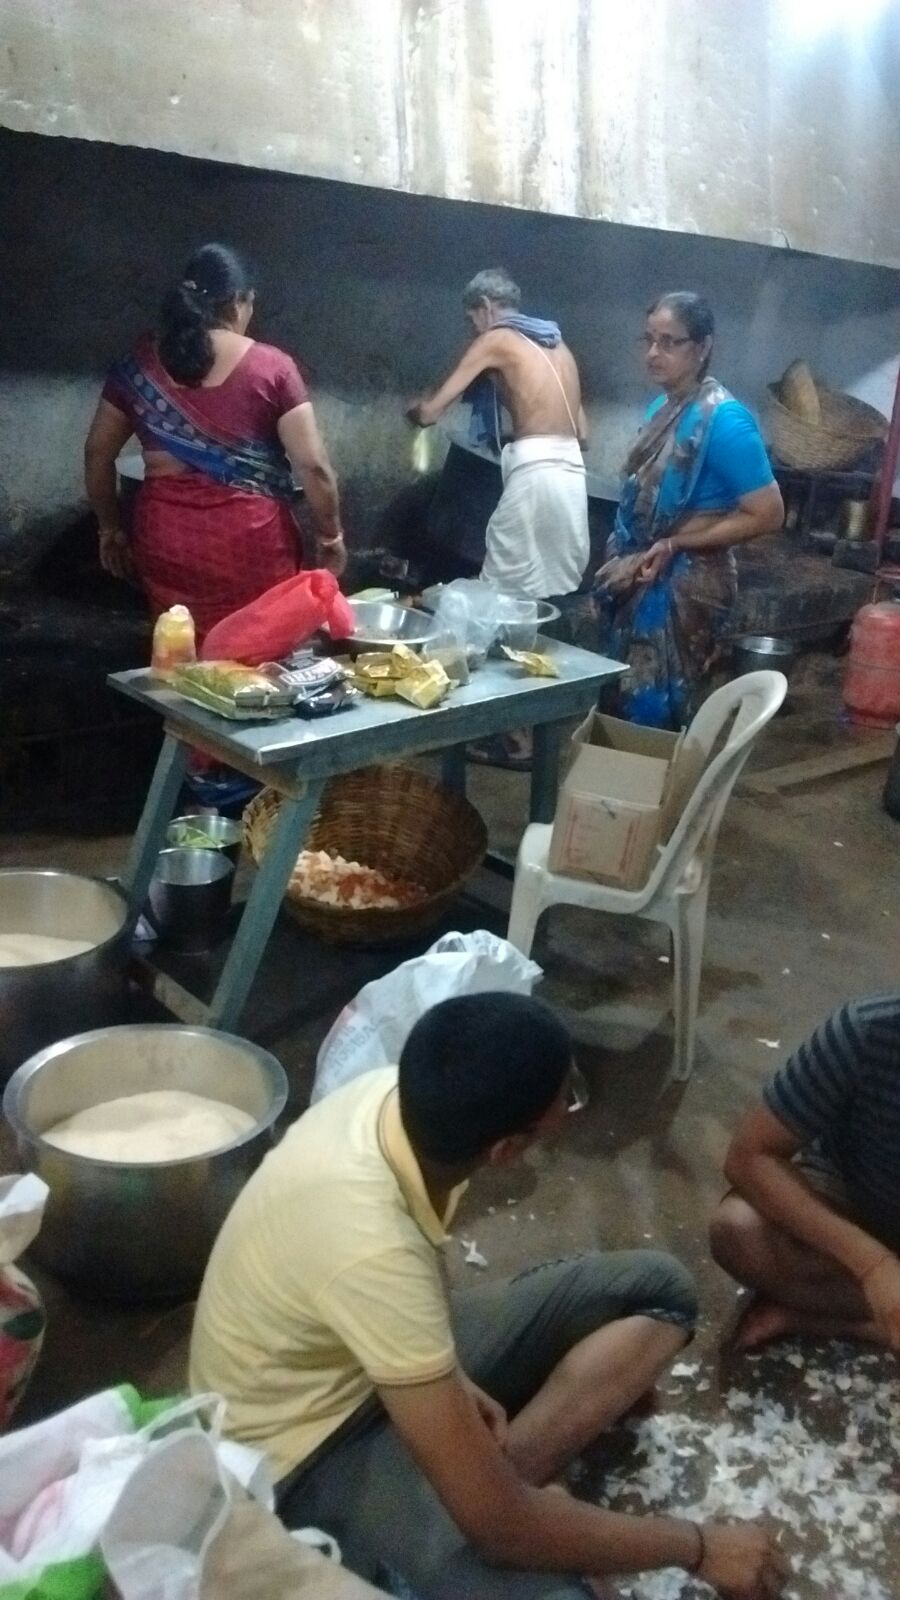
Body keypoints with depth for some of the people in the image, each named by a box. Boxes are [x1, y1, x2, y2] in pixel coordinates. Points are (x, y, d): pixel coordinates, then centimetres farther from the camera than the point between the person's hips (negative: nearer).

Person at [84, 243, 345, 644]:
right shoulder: (271, 367, -6)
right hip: (253, 541, -3)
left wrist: (110, 527, 19)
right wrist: (330, 536, 4)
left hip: (166, 540, 3)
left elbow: (97, 452, 8)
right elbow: (312, 466, -8)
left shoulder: (140, 365, 4)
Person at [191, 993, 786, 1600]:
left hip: (365, 1355, 9)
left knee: (656, 1288, 1)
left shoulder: (396, 1093, -16)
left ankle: (502, 1468, -9)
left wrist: (451, 1376, -4)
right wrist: (696, 1546, -18)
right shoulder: (373, 1249, -38)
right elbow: (496, 1523, -31)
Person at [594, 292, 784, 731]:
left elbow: (766, 515, -19)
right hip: (641, 582, 8)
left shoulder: (724, 419, -17)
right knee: (621, 705, 15)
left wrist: (672, 546, -18)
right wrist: (625, 559, 3)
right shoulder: (662, 406, 8)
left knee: (653, 719, 0)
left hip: (685, 590, -8)